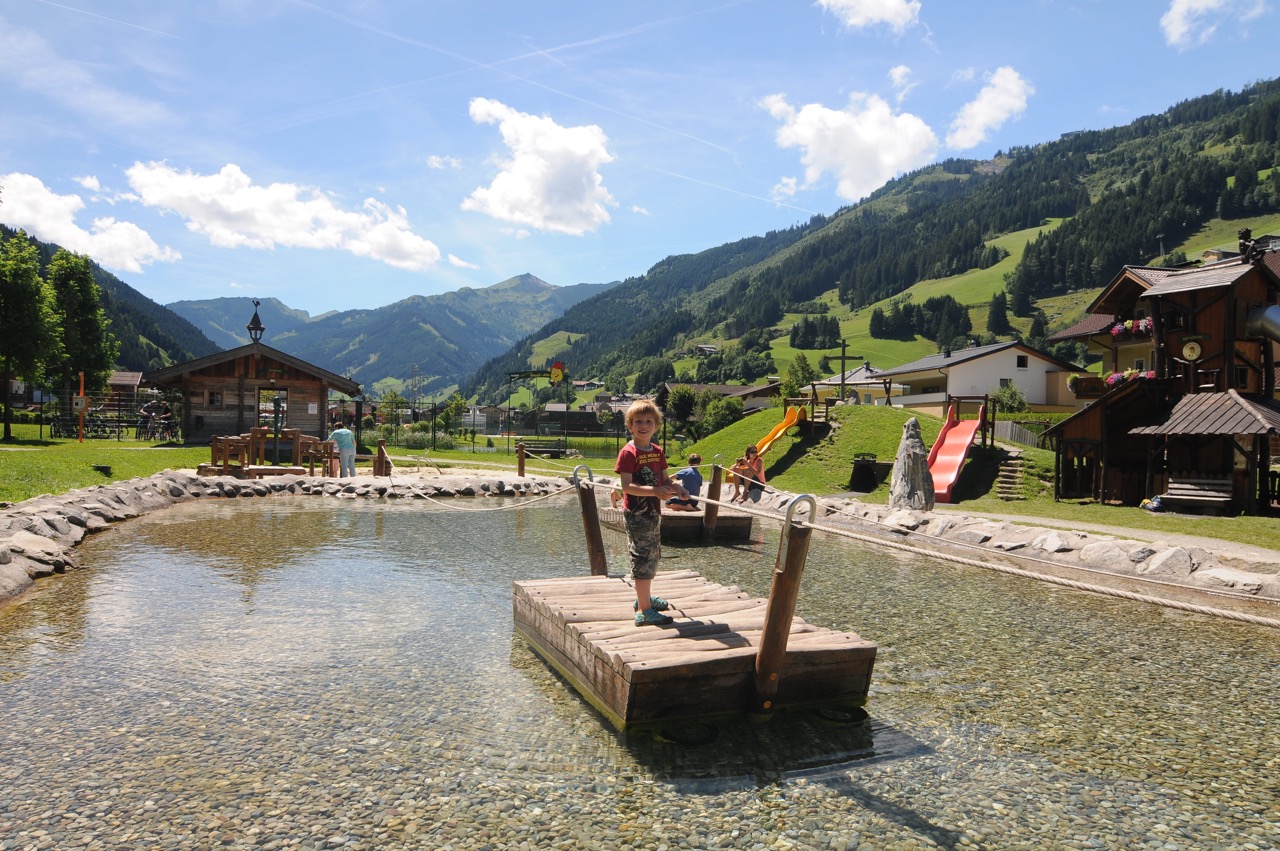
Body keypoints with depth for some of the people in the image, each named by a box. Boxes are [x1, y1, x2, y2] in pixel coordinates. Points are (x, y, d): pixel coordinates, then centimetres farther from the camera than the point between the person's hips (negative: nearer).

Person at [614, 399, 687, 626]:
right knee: (643, 557, -8)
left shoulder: (657, 451, 9)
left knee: (652, 556, 20)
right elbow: (627, 486, -23)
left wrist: (677, 489, -4)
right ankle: (644, 611, -4)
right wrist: (655, 491, -33)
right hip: (636, 512, -9)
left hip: (653, 511, 9)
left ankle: (644, 598, 38)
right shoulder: (628, 452, -15)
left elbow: (664, 479, 16)